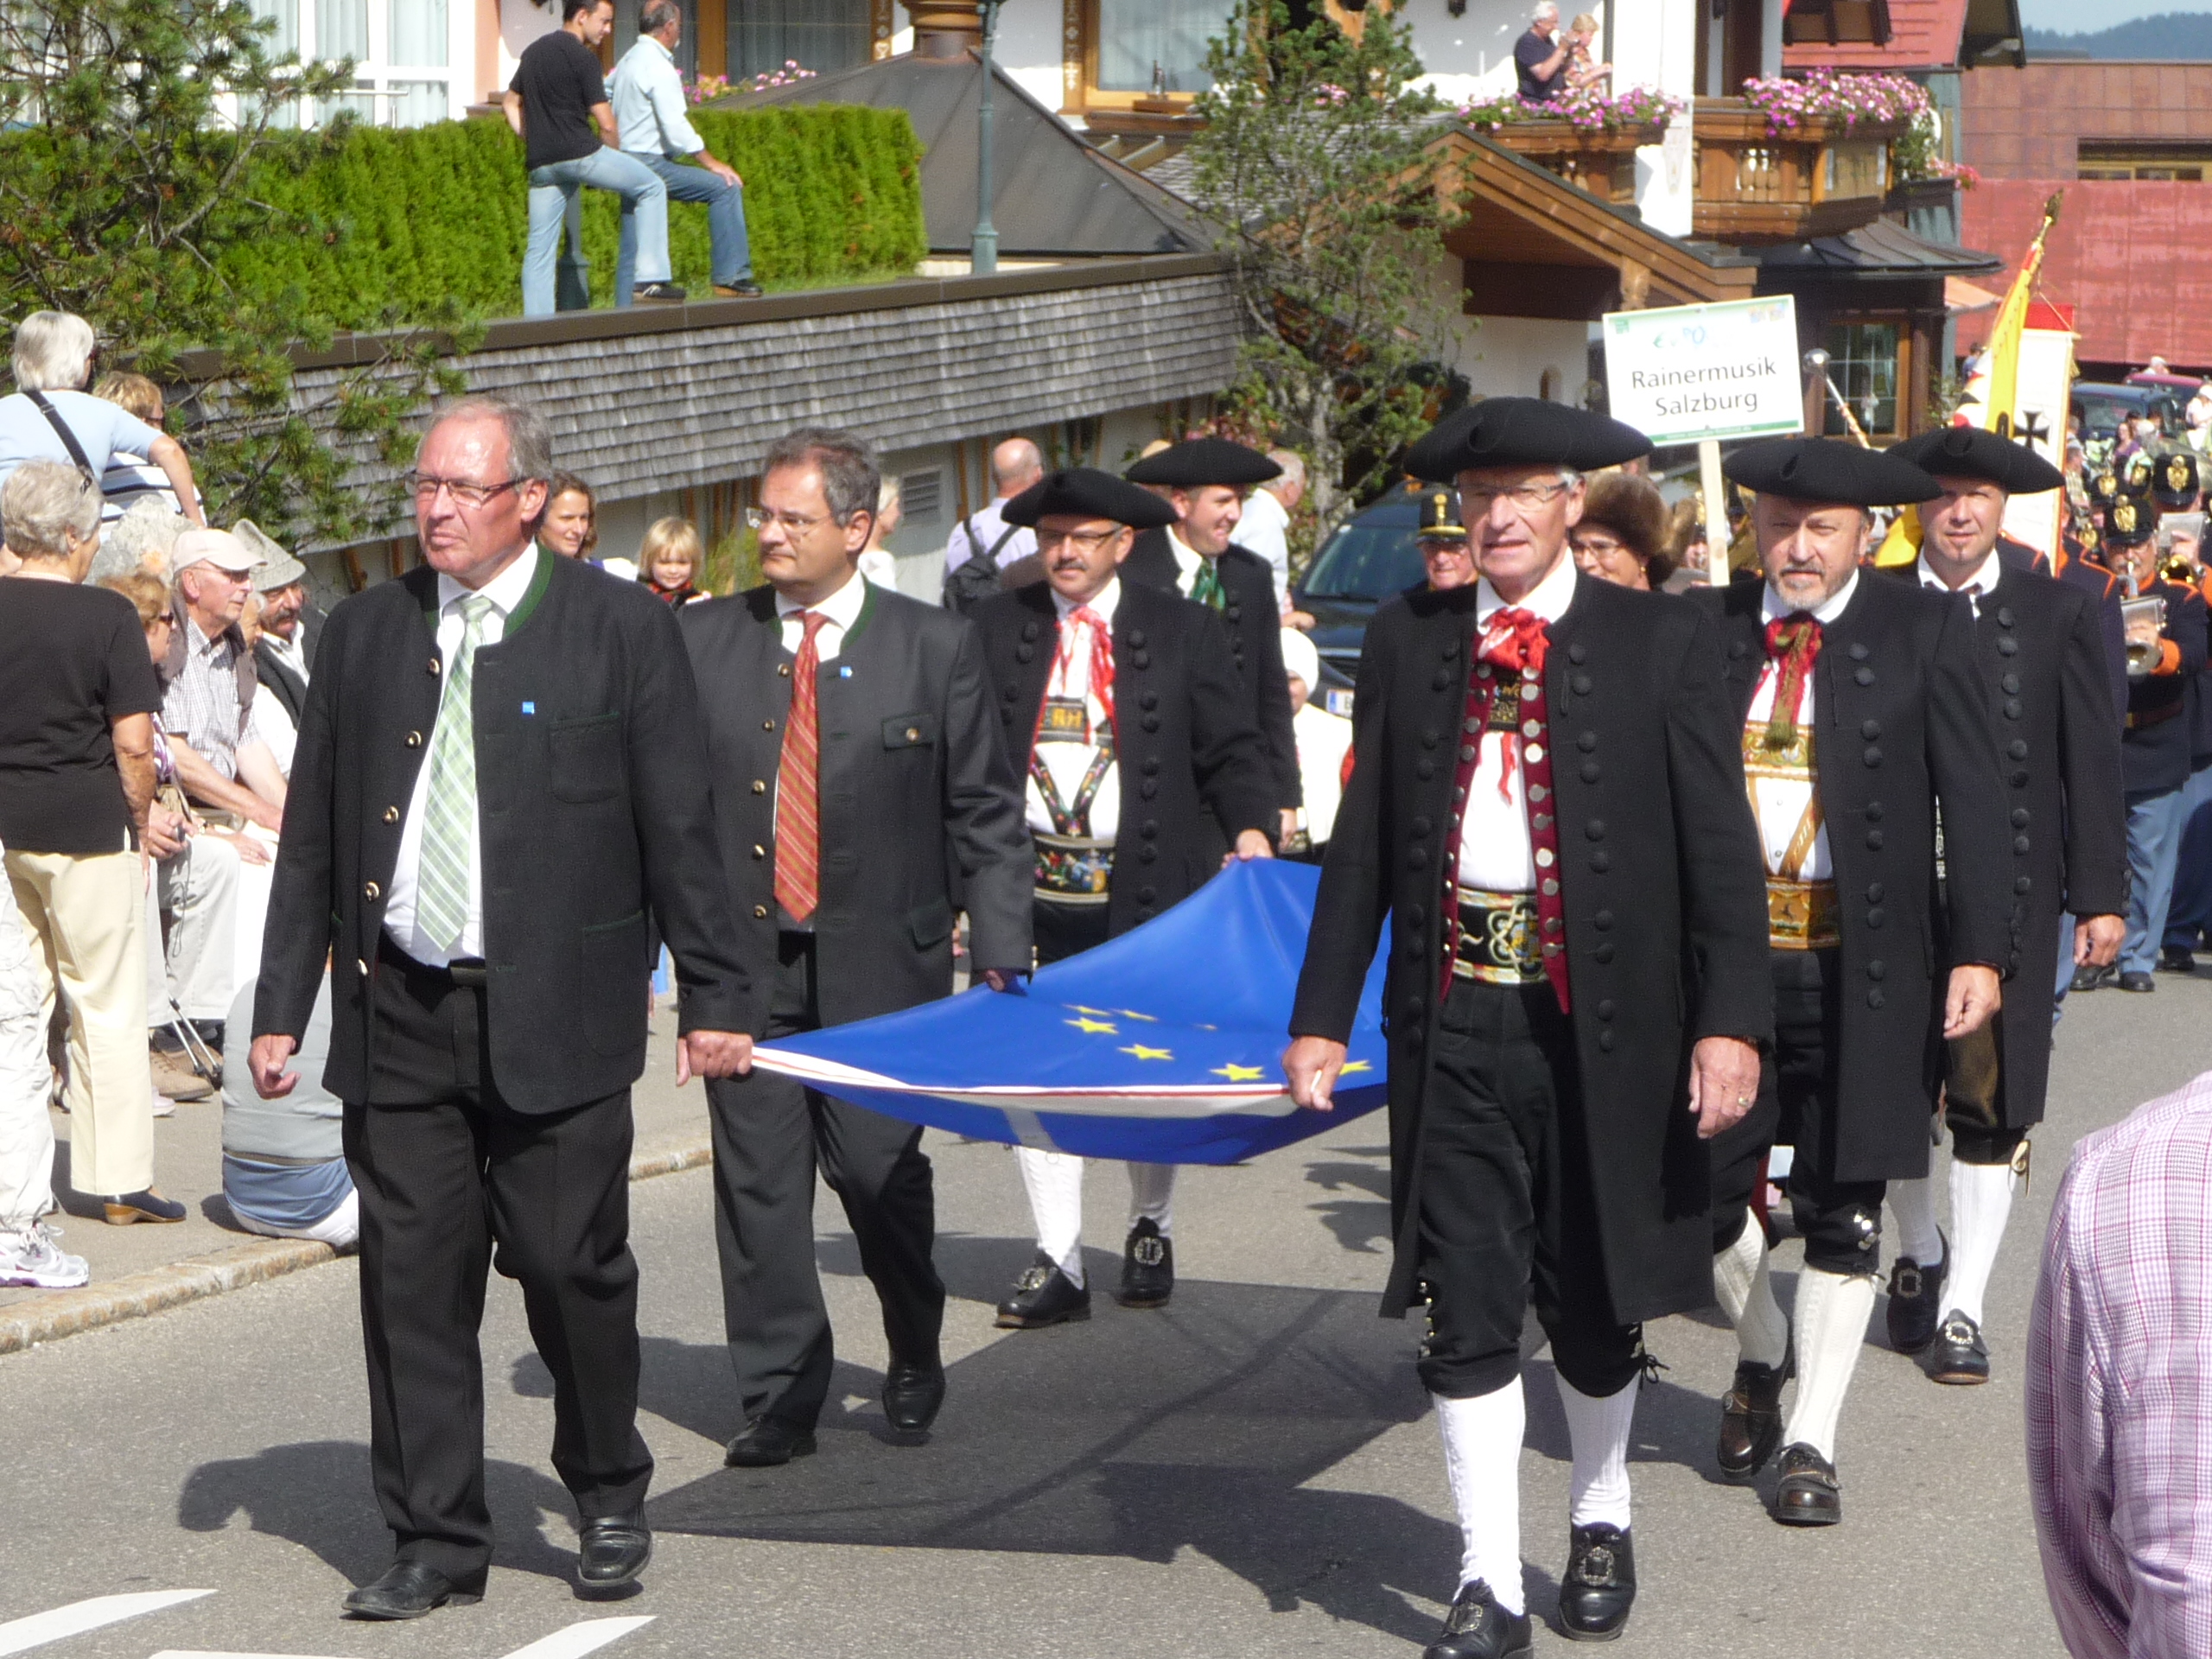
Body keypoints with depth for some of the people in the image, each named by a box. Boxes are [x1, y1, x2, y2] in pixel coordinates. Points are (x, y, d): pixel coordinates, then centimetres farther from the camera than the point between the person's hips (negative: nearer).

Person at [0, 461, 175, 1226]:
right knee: (107, 1007, 4)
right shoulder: (105, 615, -10)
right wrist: (139, 821, 3)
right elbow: (133, 742, -12)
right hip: (86, 829, -4)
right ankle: (119, 1179, 8)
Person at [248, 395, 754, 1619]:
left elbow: (679, 827, -1)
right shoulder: (363, 634, 10)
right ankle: (435, 1540, 15)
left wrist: (711, 996, -3)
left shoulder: (619, 631, -1)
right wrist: (280, 1007, 9)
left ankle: (609, 1502, 23)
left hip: (554, 1014, -3)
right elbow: (312, 837, 12)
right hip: (398, 1016, 3)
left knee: (573, 1270, 1)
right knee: (412, 1279, 4)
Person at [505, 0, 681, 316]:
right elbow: (607, 124, -8)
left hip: (541, 164, 7)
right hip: (579, 153, -7)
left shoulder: (533, 52, 18)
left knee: (540, 248, 8)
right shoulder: (582, 57, -6)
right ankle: (650, 277, -2)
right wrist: (615, 157, 10)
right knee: (652, 187, 7)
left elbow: (509, 104, 26)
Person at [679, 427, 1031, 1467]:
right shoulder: (703, 641, 6)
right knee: (757, 1180, 1)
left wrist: (999, 957, -4)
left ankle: (915, 1363, 27)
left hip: (881, 962, -2)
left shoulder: (936, 648, 2)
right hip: (743, 961, 2)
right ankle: (779, 1399, 11)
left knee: (880, 1170, 2)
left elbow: (986, 816, 3)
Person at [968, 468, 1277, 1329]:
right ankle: (1059, 1264, 8)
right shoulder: (996, 628, 7)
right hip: (1031, 886, 1)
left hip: (1145, 890, -1)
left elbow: (1229, 748, 5)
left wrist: (1251, 827, -11)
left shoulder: (1182, 630, 4)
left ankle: (1151, 1232, 30)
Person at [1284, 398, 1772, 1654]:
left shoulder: (1663, 646, -2)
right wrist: (1324, 1016, 4)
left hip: (1603, 1023, -1)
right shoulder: (1407, 641, 6)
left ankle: (1602, 1521, 36)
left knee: (1595, 1300, 12)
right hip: (1454, 1020, 2)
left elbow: (1722, 848, -4)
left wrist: (1731, 1021, -13)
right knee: (1468, 1309, 1)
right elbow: (1364, 844, 9)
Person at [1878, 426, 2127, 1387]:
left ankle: (1963, 1307, 9)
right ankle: (1920, 1255, 34)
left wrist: (2100, 896, -1)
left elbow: (2091, 760, 3)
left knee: (1990, 1101, 0)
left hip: (2008, 892, 0)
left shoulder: (2057, 612, 3)